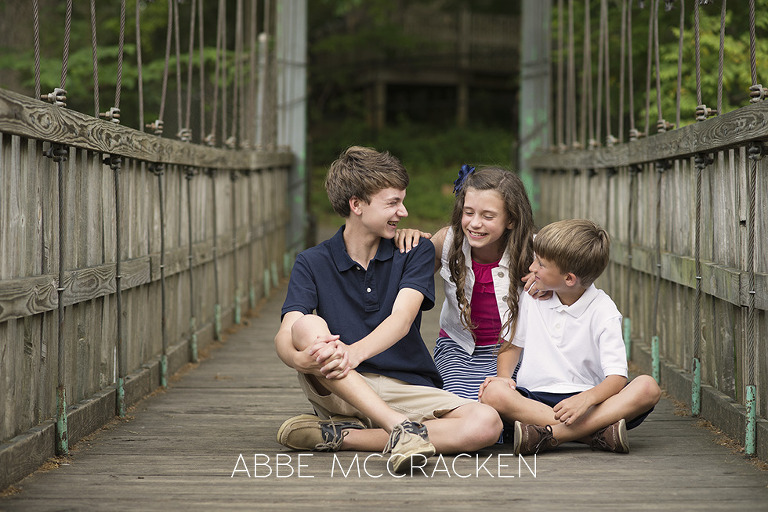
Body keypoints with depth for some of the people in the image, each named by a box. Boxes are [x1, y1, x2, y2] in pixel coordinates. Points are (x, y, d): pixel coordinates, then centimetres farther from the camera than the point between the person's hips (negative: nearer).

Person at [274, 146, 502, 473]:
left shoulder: (415, 253, 6)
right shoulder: (312, 264, 4)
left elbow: (401, 320, -12)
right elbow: (285, 335, -11)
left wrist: (355, 352, -34)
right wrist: (300, 358, -38)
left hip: (406, 390, 1)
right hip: (336, 392, -1)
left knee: (487, 424, -27)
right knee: (308, 327, -31)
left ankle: (340, 436, -29)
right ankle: (400, 427, -41)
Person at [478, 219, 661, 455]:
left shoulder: (603, 312, -5)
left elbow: (617, 378, -13)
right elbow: (513, 343, 18)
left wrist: (586, 399, -34)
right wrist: (503, 376, -5)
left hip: (586, 397, -2)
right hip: (534, 398, 2)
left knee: (648, 387, -28)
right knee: (493, 393, -31)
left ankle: (548, 434, -39)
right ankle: (597, 433, -34)